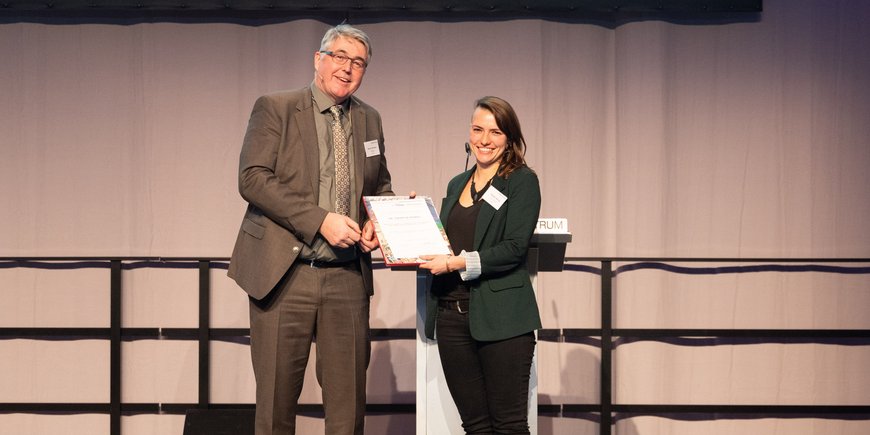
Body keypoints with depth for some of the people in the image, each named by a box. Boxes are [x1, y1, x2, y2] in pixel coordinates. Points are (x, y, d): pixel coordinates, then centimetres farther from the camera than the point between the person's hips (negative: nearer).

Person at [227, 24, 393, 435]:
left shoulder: (369, 119, 13)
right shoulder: (274, 108, -3)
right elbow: (252, 177, -13)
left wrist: (376, 222, 1)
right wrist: (320, 220, -20)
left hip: (347, 277, 4)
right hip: (284, 273, -4)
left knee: (349, 397, 5)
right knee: (277, 396, 3)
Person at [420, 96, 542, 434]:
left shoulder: (522, 181, -1)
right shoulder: (456, 185, 18)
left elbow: (514, 247, -11)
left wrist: (459, 263, -18)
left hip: (501, 317, -6)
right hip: (452, 315, 6)